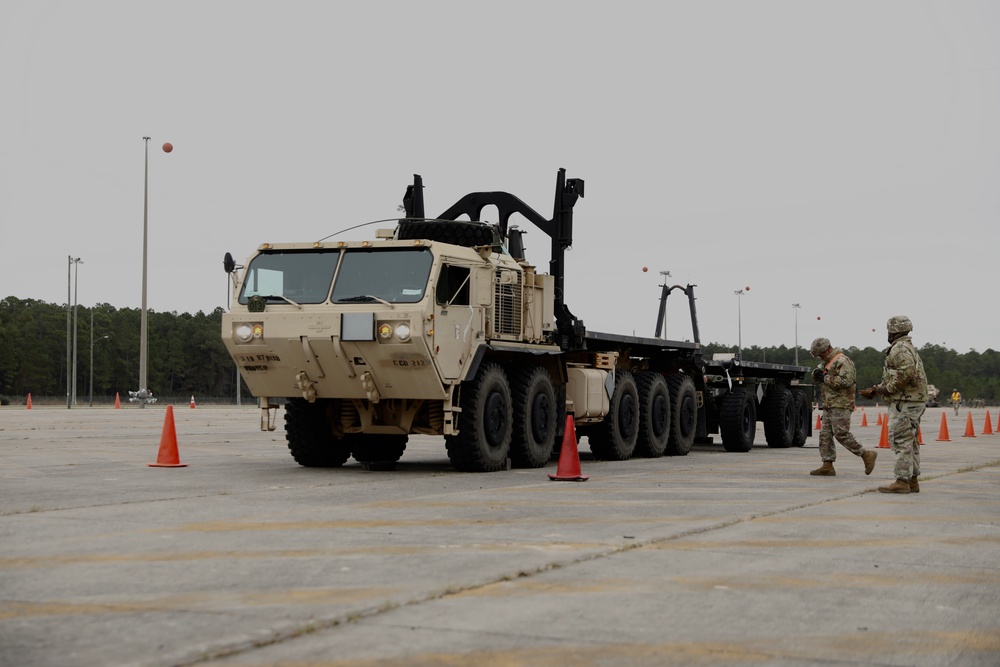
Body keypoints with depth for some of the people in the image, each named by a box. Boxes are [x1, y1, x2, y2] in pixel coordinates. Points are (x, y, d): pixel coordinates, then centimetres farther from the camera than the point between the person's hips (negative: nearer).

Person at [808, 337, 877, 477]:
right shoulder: (827, 361, 19)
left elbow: (845, 381, -24)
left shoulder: (842, 361, -13)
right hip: (829, 406, 10)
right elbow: (816, 373, 21)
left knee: (841, 434, -14)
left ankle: (866, 455, -5)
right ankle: (827, 466, 5)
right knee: (825, 435, 5)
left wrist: (825, 378, -16)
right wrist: (817, 373, -4)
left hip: (841, 405, -10)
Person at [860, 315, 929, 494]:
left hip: (904, 403, -11)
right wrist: (875, 390, 18)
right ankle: (912, 481, 14)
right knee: (910, 442, 12)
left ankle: (902, 482, -12)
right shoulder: (908, 348, 23)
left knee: (900, 441, -10)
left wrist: (887, 388, -17)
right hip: (914, 401, 11)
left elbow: (907, 372, -26)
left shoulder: (899, 348, -12)